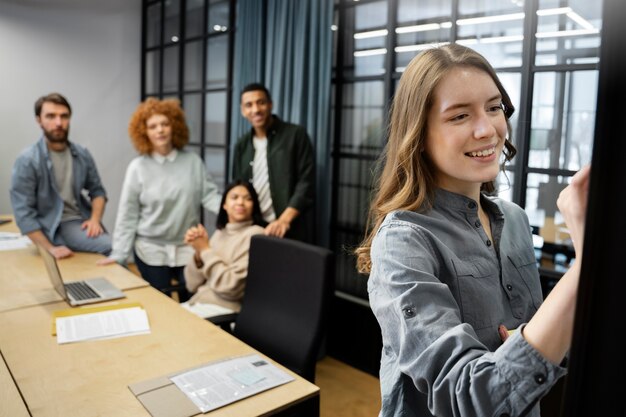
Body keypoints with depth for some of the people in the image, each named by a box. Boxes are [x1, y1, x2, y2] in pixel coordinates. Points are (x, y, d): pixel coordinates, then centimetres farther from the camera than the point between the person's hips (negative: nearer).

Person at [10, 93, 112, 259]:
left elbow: (97, 190, 14)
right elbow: (23, 213, -10)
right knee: (112, 247, -25)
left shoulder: (82, 154, 4)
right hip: (56, 227, -5)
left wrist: (95, 219, -5)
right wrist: (51, 248, -15)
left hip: (82, 221, 5)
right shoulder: (27, 161, -9)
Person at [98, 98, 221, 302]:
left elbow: (209, 195, -1)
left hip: (188, 248, 2)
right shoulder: (138, 168, -6)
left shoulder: (193, 161, 0)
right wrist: (119, 254, -7)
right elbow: (128, 215, -5)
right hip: (151, 251, -1)